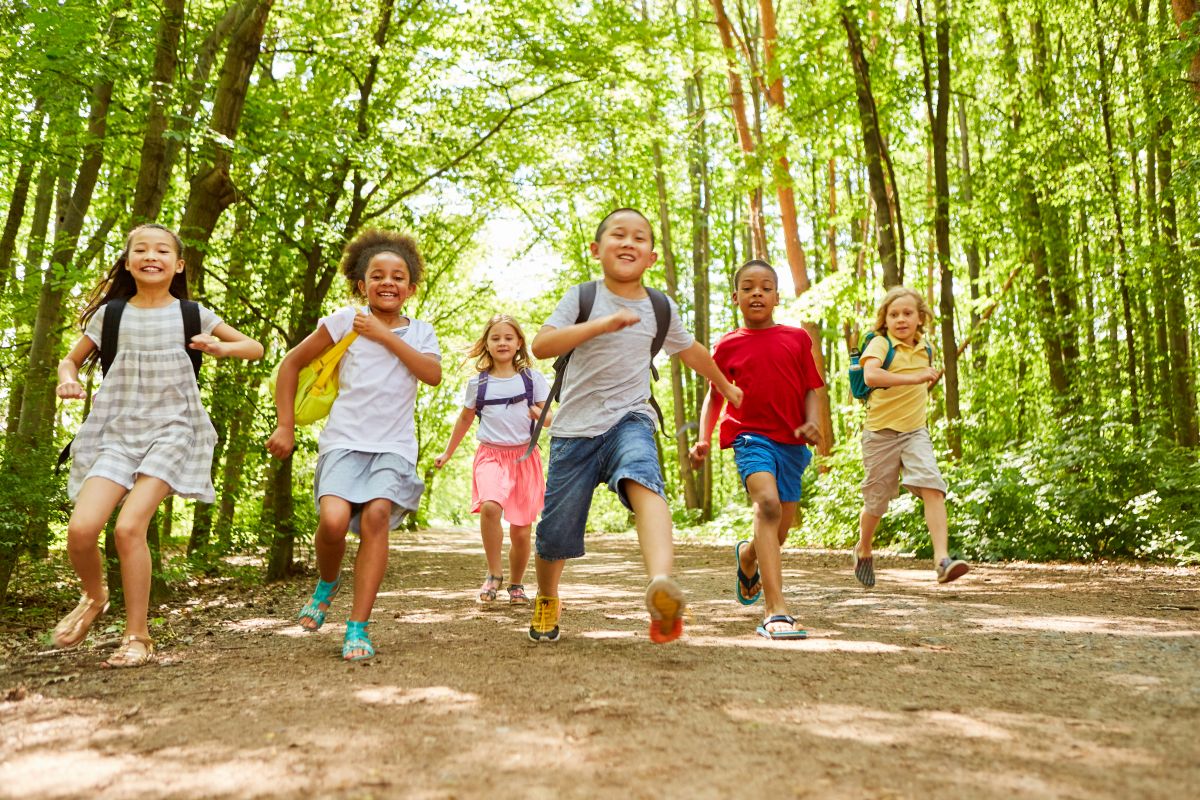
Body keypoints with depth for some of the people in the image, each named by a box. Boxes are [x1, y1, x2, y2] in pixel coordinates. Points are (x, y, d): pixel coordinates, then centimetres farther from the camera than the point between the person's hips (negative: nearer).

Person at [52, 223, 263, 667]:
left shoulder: (192, 314, 5)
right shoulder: (110, 313, 7)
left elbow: (255, 347, 11)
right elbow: (72, 359, 19)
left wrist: (220, 348, -10)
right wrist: (68, 379, -5)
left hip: (171, 430, -2)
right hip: (116, 431, 2)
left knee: (130, 526, -20)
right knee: (81, 528, -15)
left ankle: (138, 637, -4)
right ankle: (93, 596, 20)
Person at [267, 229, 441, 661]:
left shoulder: (420, 332, 11)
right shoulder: (347, 320, 5)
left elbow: (433, 374, -10)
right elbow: (291, 363, 10)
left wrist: (386, 336, -10)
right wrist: (285, 426, 5)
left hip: (393, 445, 1)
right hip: (345, 439, -1)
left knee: (377, 515, -22)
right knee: (333, 519, -22)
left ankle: (358, 628, -12)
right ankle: (328, 583, 13)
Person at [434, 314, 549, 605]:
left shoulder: (532, 378, 5)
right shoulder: (478, 382, 7)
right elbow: (465, 419, 20)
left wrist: (540, 414, -15)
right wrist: (447, 453, 26)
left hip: (525, 456, 1)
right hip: (491, 454, 0)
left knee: (521, 532, 1)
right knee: (490, 506, -30)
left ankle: (516, 584, 25)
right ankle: (494, 574, -11)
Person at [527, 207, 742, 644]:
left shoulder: (661, 308, 9)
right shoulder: (581, 298, -1)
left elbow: (691, 349, 28)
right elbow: (540, 345, -17)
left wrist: (726, 386, 42)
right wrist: (600, 324, -28)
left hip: (630, 420, 1)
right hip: (576, 428, 0)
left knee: (643, 479, -34)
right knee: (556, 533, 5)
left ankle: (661, 584, -55)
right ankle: (546, 599, 37)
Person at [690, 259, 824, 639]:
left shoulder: (797, 339, 8)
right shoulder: (728, 345, 6)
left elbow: (811, 390, 9)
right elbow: (714, 396, 13)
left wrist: (811, 423, -10)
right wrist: (703, 439, 0)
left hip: (791, 442, 3)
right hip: (751, 436, -3)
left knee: (779, 531, 10)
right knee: (767, 503, -29)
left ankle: (747, 556, 49)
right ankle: (776, 612, -33)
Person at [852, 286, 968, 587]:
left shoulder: (926, 349, 9)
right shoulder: (880, 343, -10)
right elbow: (870, 375, -33)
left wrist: (930, 380, 16)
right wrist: (913, 378, -38)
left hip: (915, 432, 4)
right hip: (881, 432, -4)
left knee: (932, 487, -19)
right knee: (877, 501, 9)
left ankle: (942, 559, -24)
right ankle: (863, 550, 36)